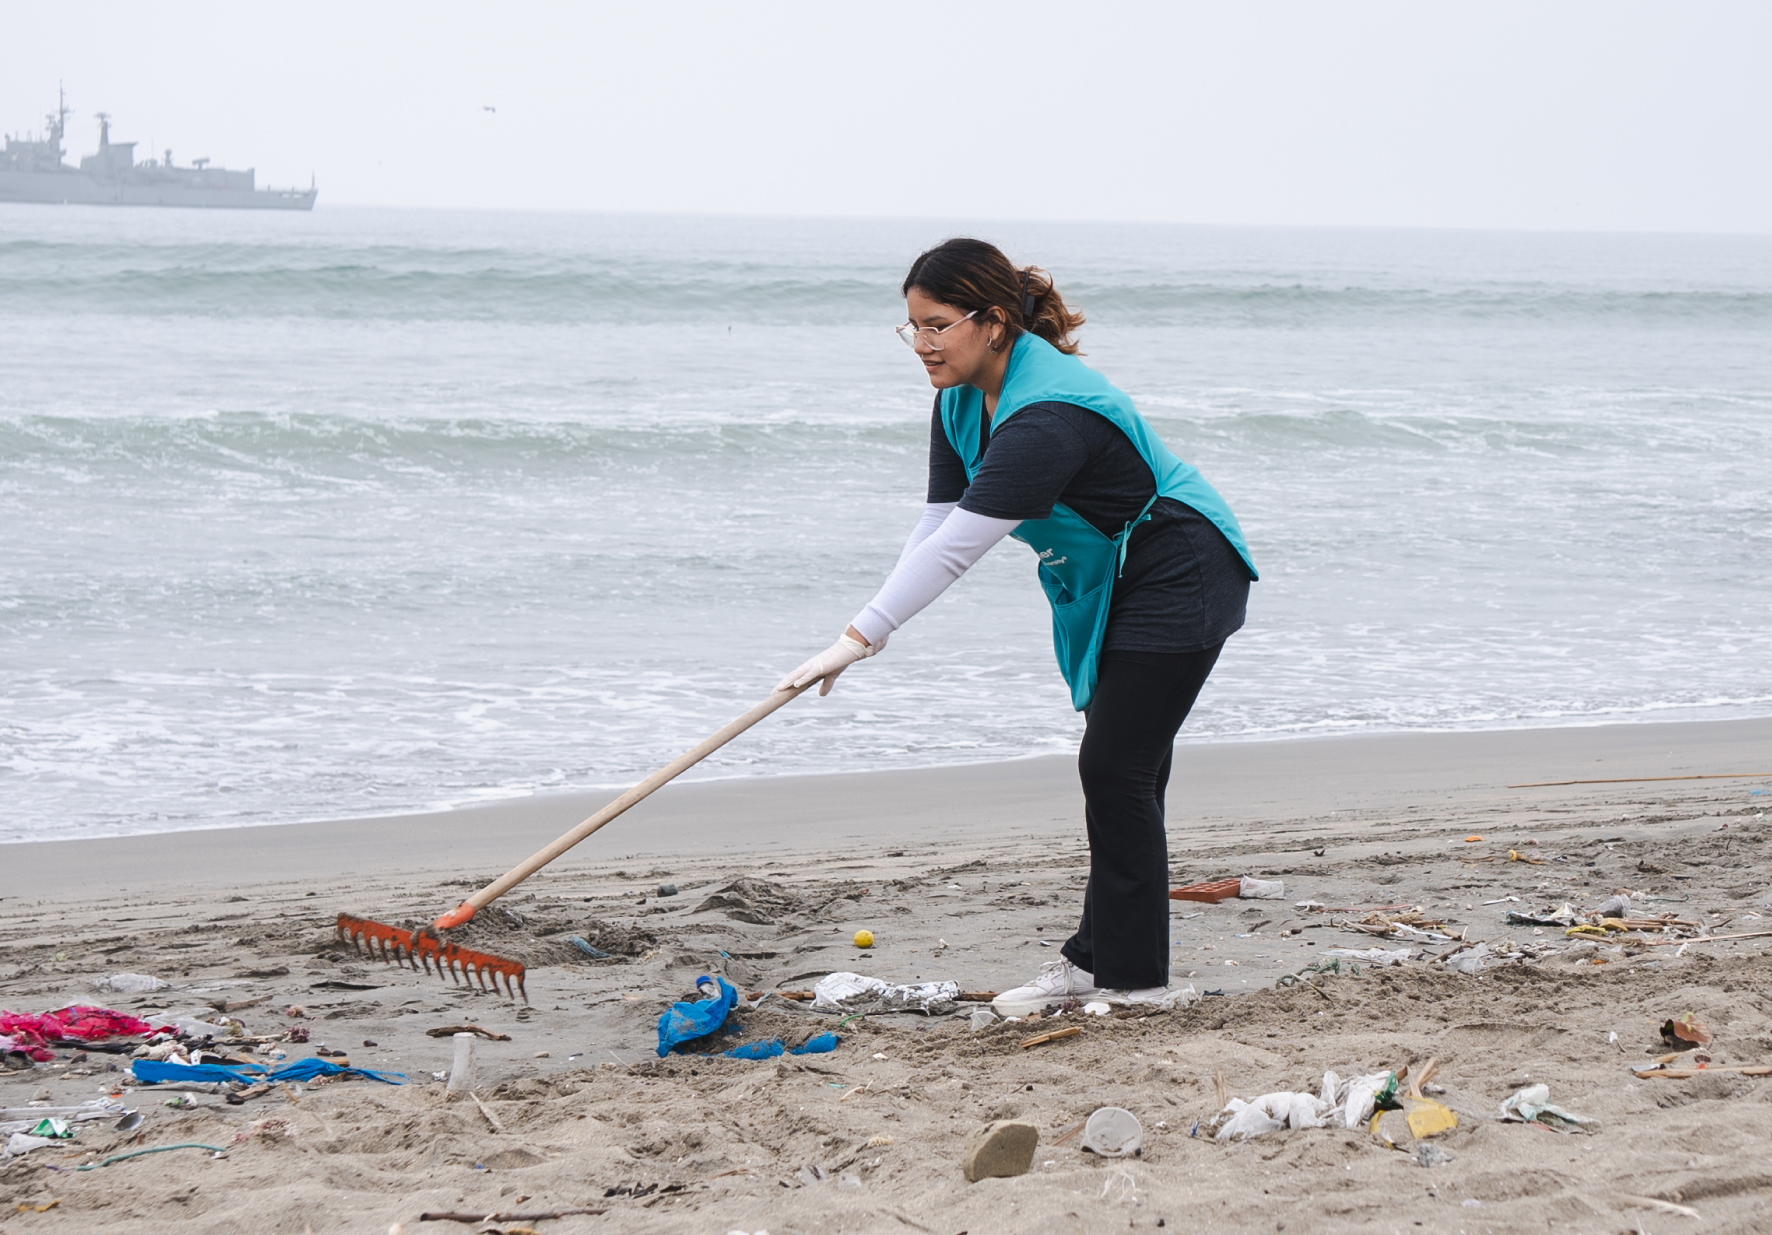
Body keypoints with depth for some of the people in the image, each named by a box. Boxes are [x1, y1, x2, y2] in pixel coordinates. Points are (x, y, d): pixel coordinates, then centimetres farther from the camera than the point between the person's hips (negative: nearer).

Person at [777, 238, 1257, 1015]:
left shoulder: (1046, 413, -32)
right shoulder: (962, 397, -2)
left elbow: (961, 544, -38)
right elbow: (938, 522, -4)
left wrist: (859, 637, -40)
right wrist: (876, 626, -17)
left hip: (1180, 578, -10)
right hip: (1106, 585, 10)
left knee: (1118, 769, -9)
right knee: (1114, 768, 12)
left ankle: (1130, 974, -1)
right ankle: (1101, 958, 19)